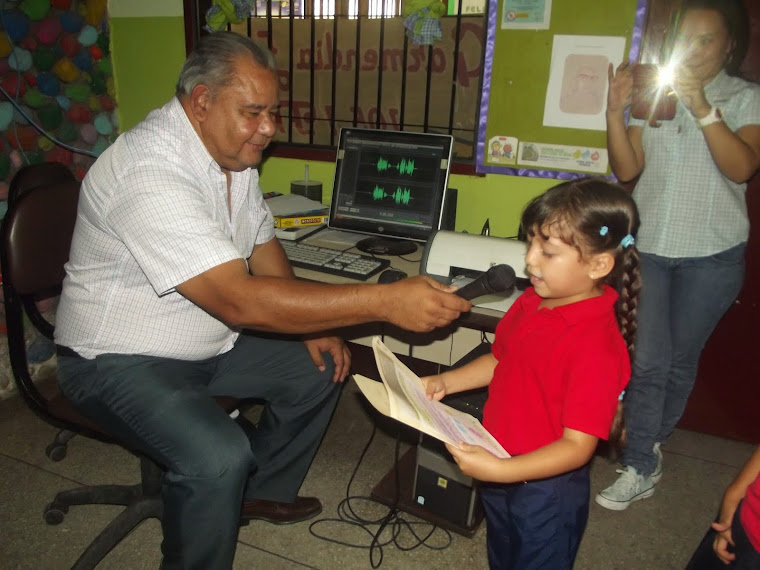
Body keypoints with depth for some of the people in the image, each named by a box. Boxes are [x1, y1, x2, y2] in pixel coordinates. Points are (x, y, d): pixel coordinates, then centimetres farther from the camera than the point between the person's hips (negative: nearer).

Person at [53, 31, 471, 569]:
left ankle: (261, 491, 27)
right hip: (121, 361, -8)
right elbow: (240, 300, -39)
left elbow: (262, 245, 9)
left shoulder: (233, 152, -2)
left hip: (210, 339, 9)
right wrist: (384, 301, -41)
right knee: (219, 455, -31)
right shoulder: (151, 173, -31)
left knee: (319, 368, 7)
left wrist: (309, 326, -3)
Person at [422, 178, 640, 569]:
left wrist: (500, 470, -36)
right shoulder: (531, 302, -7)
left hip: (546, 491, -7)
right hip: (500, 471, 7)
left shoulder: (595, 344, -31)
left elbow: (577, 446, -28)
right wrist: (445, 383, -3)